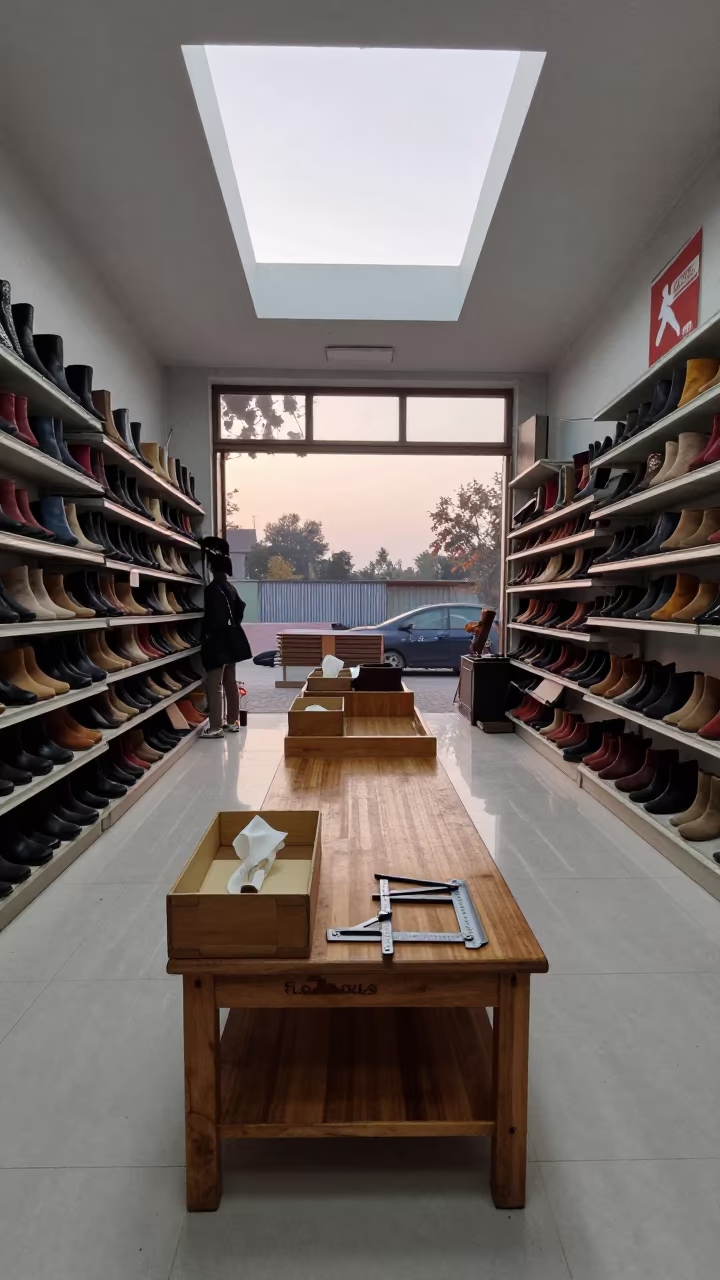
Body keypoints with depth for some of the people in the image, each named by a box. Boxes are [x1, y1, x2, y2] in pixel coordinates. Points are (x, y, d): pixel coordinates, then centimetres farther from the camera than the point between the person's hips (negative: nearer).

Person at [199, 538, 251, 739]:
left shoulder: (212, 589, -17)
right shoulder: (230, 587, 8)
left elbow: (213, 618, -20)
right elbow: (239, 609, 17)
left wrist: (206, 637, -10)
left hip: (218, 641, -9)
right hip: (231, 639, 9)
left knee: (214, 685, -4)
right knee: (230, 681, 16)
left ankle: (215, 727, -1)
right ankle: (233, 721, 24)